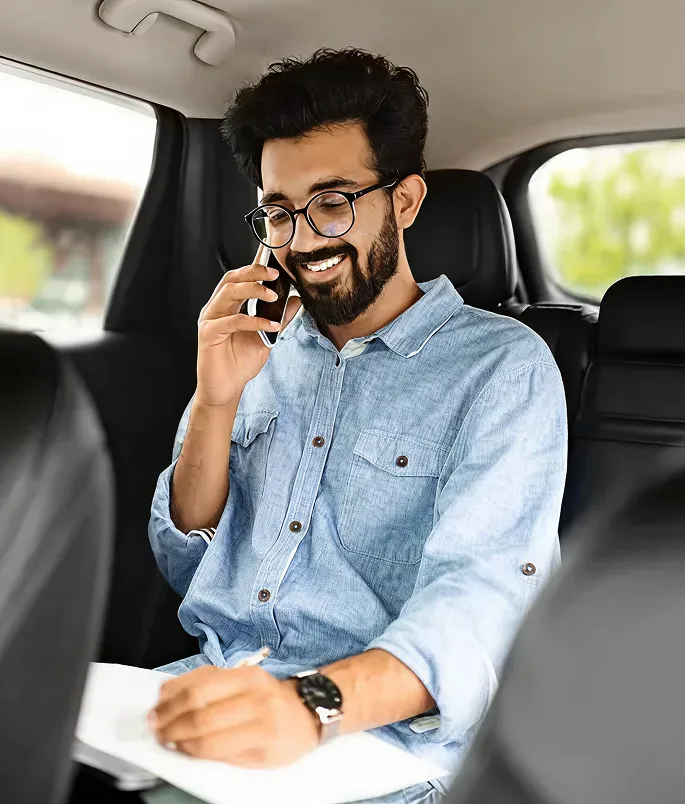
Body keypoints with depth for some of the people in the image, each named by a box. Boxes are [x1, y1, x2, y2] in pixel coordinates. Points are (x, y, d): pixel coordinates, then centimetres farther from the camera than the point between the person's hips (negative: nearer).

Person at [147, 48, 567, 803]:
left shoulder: (502, 366, -4)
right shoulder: (264, 350, 12)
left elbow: (481, 595, -18)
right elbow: (186, 567, 12)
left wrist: (312, 705, -36)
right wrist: (214, 402, -4)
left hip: (376, 741, -5)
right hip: (203, 699, 5)